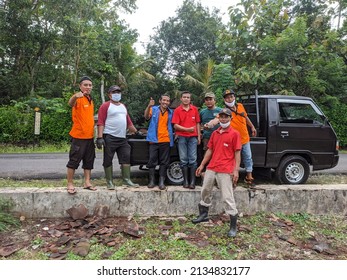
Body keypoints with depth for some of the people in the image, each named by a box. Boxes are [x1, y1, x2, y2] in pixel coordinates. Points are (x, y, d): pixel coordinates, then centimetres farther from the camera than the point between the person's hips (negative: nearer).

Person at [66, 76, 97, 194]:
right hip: (78, 136, -8)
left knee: (89, 160, 11)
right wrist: (75, 96, -58)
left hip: (90, 136, 8)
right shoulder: (78, 98, -11)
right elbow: (71, 104, -35)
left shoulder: (90, 100, 14)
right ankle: (70, 184, 9)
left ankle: (87, 182, 19)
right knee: (74, 160, -1)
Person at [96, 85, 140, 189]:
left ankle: (126, 180, 12)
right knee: (108, 160, 1)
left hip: (122, 138, 6)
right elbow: (101, 123, -9)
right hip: (110, 137, -6)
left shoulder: (123, 106, 20)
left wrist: (136, 132, 20)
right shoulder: (105, 106, -1)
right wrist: (100, 137, -17)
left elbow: (128, 121, 24)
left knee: (126, 159, 4)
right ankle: (110, 182, 11)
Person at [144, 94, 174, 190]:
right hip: (154, 140, -2)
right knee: (152, 161, 2)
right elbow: (146, 117, -16)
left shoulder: (171, 112, 10)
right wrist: (149, 106, -32)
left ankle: (161, 182, 10)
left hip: (166, 140, 2)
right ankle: (152, 181, 11)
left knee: (164, 162, 4)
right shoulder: (154, 109, 3)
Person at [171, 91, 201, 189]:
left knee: (193, 159, -1)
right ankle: (185, 181, 10)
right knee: (183, 160, 3)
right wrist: (187, 129, -16)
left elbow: (197, 123, 11)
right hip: (182, 137, -1)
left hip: (193, 137, 1)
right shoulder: (177, 110, 2)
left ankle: (192, 181, 2)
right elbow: (175, 126, -4)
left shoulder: (195, 109, 8)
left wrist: (199, 136, 6)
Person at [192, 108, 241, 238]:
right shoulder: (215, 133, 13)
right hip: (211, 168, 7)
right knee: (205, 191, 18)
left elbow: (237, 153, -7)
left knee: (227, 198, -4)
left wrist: (236, 170, -14)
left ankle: (233, 226, 9)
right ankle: (204, 215, 39)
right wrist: (202, 165, 15)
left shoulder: (234, 134, -5)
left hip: (225, 171, -7)